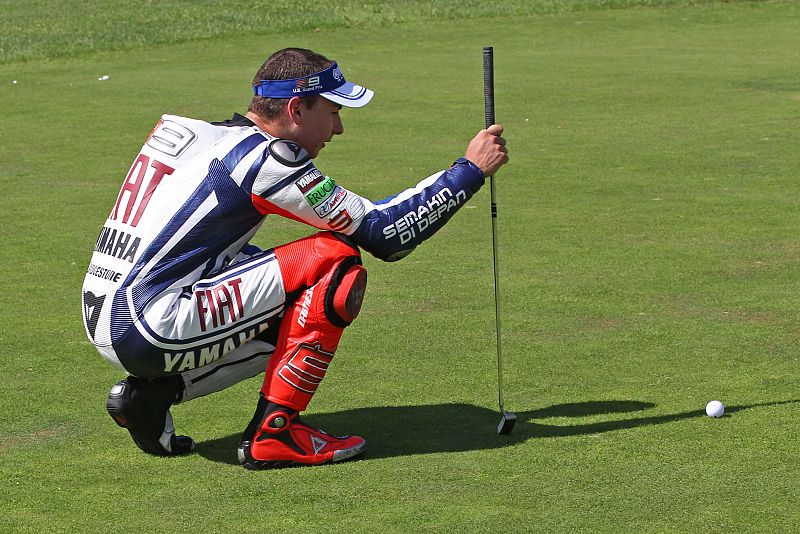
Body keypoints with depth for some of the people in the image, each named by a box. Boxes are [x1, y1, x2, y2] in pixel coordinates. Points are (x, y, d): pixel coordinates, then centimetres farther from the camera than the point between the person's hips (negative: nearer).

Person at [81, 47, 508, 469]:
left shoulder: (191, 132, 16)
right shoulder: (264, 156, -10)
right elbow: (384, 233, -8)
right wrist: (470, 169, 1)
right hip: (150, 328, -9)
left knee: (288, 322, 24)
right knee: (337, 264, -9)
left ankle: (152, 391, 13)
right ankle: (274, 432, -6)